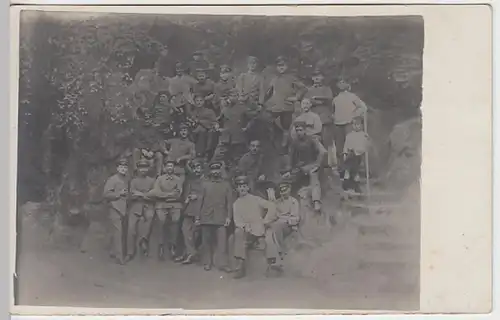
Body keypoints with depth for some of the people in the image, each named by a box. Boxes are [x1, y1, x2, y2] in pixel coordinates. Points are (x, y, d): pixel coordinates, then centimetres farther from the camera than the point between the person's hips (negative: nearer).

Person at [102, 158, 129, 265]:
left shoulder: (126, 180, 15)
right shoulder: (112, 179, -8)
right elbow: (106, 194, -13)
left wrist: (128, 195, 11)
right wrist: (119, 193, -18)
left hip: (123, 210, 7)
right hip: (114, 209, -7)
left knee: (120, 233, 11)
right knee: (117, 233, -9)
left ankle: (113, 253, 23)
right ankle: (119, 257, -8)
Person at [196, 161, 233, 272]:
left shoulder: (226, 185, 9)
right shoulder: (204, 184, 10)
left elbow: (229, 202, 5)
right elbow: (200, 201, 8)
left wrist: (229, 217, -5)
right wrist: (198, 217, 3)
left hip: (221, 218, -1)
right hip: (206, 218, 1)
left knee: (222, 241, -7)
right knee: (207, 242, 5)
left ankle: (223, 264, -5)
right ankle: (207, 263, 14)